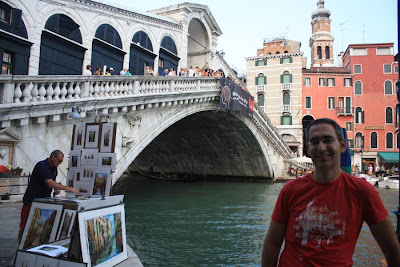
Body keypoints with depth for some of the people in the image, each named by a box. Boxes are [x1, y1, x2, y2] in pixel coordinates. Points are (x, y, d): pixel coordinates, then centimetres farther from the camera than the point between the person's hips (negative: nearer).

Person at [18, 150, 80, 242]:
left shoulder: (54, 168, 6)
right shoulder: (41, 166, -21)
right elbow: (50, 183, -31)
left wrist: (56, 189, 0)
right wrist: (69, 189, -34)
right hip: (31, 201, -7)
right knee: (25, 226, 1)